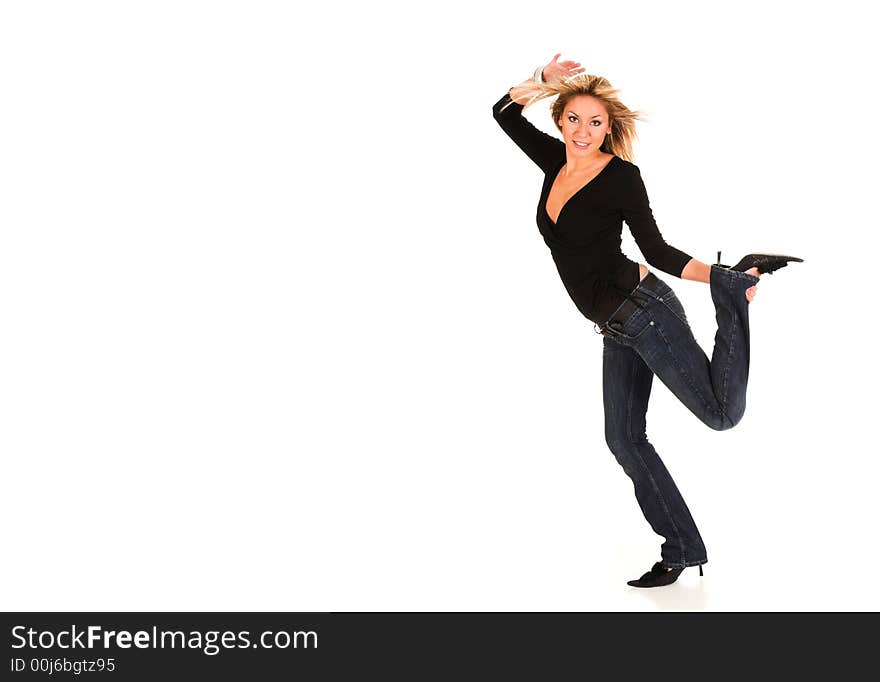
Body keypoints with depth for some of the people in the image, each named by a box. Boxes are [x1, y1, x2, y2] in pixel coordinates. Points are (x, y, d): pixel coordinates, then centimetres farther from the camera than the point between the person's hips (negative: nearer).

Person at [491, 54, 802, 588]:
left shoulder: (621, 176, -11)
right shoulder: (556, 160, 8)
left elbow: (658, 251, -6)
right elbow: (505, 111, 20)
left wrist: (721, 277, -14)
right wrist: (546, 80, 6)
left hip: (643, 309, -7)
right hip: (617, 329, 7)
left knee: (722, 413, -13)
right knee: (624, 439, 8)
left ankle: (735, 287, 6)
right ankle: (683, 551, 17)